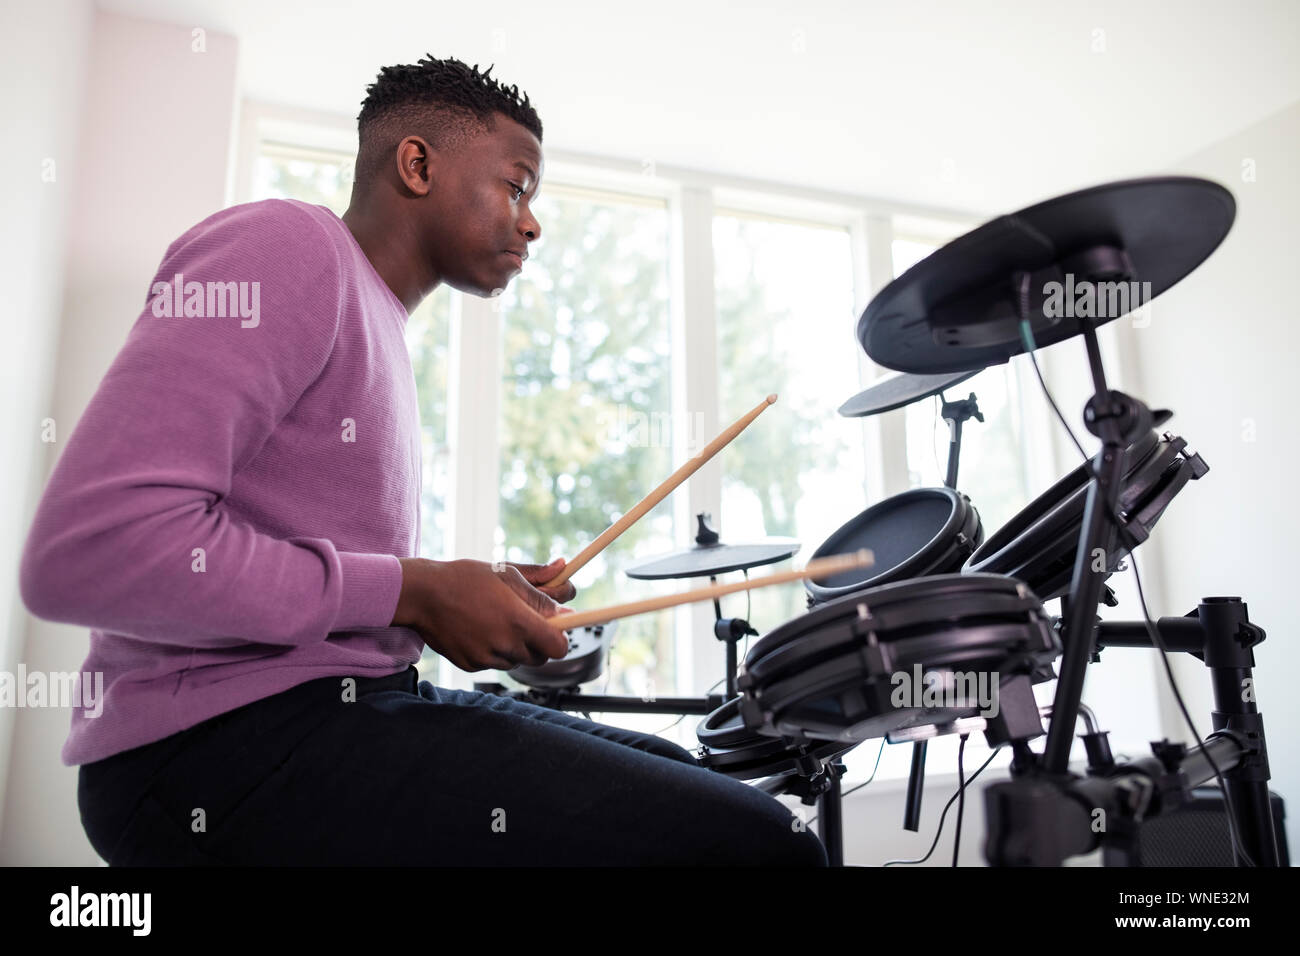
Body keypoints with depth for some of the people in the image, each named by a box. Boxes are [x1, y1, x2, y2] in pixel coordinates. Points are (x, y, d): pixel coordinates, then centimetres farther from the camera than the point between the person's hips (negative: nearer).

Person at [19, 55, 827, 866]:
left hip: (358, 698, 10)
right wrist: (412, 592, -17)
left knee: (690, 783, 15)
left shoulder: (381, 327, 20)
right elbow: (85, 550, -21)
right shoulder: (287, 248, -9)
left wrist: (485, 596, 8)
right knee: (758, 839, -20)